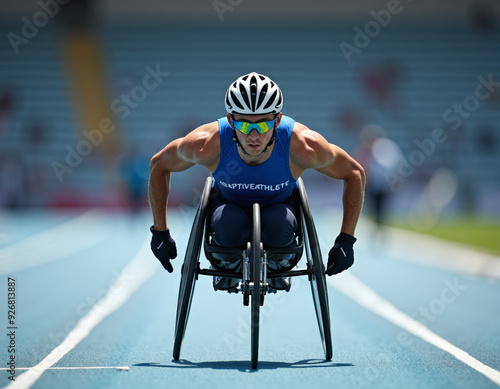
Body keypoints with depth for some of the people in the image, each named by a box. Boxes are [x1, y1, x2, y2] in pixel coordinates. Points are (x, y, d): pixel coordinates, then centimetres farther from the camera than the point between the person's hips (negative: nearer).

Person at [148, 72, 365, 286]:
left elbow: (354, 173, -17)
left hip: (279, 206, 0)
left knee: (280, 225, -34)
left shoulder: (303, 145, -35)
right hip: (229, 204, 0)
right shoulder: (208, 144, -34)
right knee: (230, 224, -35)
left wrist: (346, 240, -19)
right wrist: (159, 232, -10)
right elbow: (159, 164, -13)